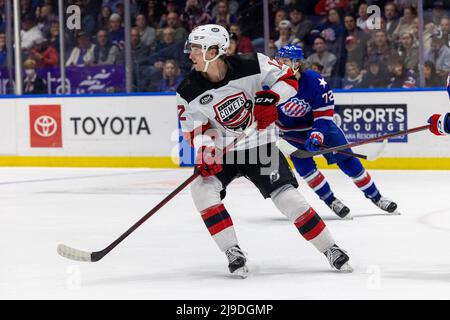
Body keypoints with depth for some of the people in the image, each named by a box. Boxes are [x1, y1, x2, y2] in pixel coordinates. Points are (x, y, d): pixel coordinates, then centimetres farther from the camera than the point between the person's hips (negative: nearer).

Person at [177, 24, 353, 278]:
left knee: (287, 196, -11)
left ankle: (331, 250, 4)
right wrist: (205, 151, -28)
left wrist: (269, 98, -25)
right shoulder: (189, 93, -12)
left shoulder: (250, 66, -18)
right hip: (222, 152, 2)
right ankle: (233, 253, -17)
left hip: (260, 145, -2)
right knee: (202, 188, -24)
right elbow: (197, 129, -8)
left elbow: (287, 78, -8)